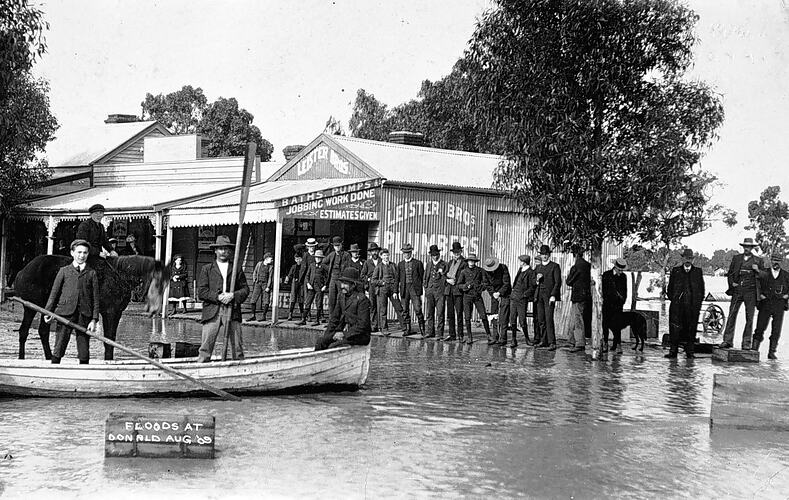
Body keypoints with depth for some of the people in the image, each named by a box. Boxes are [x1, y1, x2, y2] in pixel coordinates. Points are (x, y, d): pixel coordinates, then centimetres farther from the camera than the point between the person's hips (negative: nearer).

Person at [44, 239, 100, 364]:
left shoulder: (91, 273, 10)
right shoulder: (64, 271, 10)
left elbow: (95, 298, 7)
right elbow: (54, 292, 10)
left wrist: (94, 320, -1)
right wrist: (48, 311, 0)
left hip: (84, 316, 1)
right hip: (65, 314, -1)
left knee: (84, 353, 2)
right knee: (59, 348, -2)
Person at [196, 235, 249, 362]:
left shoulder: (237, 269, 15)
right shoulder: (207, 269, 11)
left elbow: (245, 289, 11)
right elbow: (201, 292, 3)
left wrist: (233, 295, -8)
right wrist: (218, 296, -11)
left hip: (232, 312, 1)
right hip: (212, 312, -1)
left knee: (238, 346, -1)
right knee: (206, 347, -6)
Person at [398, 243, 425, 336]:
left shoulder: (418, 263, 3)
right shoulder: (400, 264, 13)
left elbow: (422, 277, 4)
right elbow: (398, 278, 14)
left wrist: (420, 291, -2)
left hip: (415, 288, -3)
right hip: (404, 289, 4)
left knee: (418, 309, -9)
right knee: (405, 310, 4)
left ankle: (422, 329, -1)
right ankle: (407, 329, 11)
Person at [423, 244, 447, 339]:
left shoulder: (444, 264, 2)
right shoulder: (429, 264, 14)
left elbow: (446, 278, 8)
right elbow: (425, 277, 21)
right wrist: (426, 286, 12)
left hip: (440, 292, -4)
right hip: (430, 291, 4)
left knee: (440, 313, -7)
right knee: (430, 313, 6)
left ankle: (440, 334, -5)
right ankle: (430, 332, 13)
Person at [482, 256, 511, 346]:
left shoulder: (503, 268, -16)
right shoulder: (485, 271, -5)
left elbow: (506, 283, -15)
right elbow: (487, 284, 3)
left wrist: (499, 293, -19)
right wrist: (493, 293, -11)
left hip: (504, 294, -4)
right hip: (494, 294, 4)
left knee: (503, 317, -10)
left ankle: (503, 338, -9)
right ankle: (495, 337, 6)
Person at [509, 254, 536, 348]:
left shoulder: (530, 272, -10)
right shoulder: (520, 270, 13)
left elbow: (532, 287, -11)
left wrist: (524, 294, -12)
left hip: (522, 299, -7)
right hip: (513, 298, 7)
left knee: (522, 321, -4)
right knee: (513, 320, 3)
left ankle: (527, 339, 15)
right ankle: (514, 340, 9)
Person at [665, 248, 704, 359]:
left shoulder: (698, 271, 12)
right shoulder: (675, 270, 11)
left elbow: (701, 289, 13)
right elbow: (670, 288, 13)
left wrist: (698, 303, 5)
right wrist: (673, 299, 4)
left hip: (693, 306, 1)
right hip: (677, 305, 0)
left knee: (691, 329, 1)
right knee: (675, 328, -7)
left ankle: (689, 352, 8)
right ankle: (673, 351, -4)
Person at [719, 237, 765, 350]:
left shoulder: (757, 260, 9)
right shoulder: (736, 258, 12)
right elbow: (730, 273, 16)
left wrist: (758, 270, -7)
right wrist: (731, 283, -1)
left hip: (750, 291, -1)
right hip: (737, 290, 1)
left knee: (749, 318, -1)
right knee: (732, 315, -3)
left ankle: (746, 343, 3)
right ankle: (727, 341, -1)